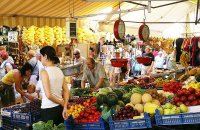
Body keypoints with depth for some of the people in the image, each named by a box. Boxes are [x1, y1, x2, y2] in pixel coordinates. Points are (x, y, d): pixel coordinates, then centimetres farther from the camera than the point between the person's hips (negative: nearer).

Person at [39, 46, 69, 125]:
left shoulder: (44, 72, -13)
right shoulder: (59, 71, 6)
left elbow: (48, 95, -19)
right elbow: (66, 91, 6)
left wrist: (62, 103, -6)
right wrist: (65, 107, 5)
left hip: (49, 109, -7)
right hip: (59, 108, 7)